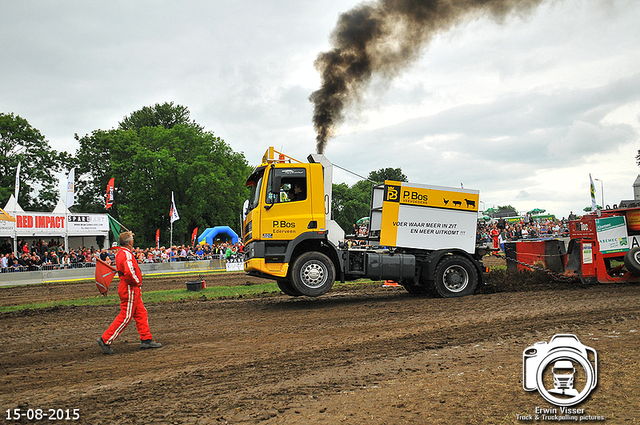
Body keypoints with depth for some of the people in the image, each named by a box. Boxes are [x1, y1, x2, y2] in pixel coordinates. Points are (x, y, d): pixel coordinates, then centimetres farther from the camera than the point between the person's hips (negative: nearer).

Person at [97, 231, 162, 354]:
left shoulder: (120, 253, 14)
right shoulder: (127, 254, -20)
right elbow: (129, 272, -32)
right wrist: (137, 282, -17)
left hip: (133, 289, 11)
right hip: (130, 289, -11)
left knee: (141, 313, 13)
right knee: (125, 317, -4)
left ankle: (146, 339, 18)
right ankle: (105, 340, 2)